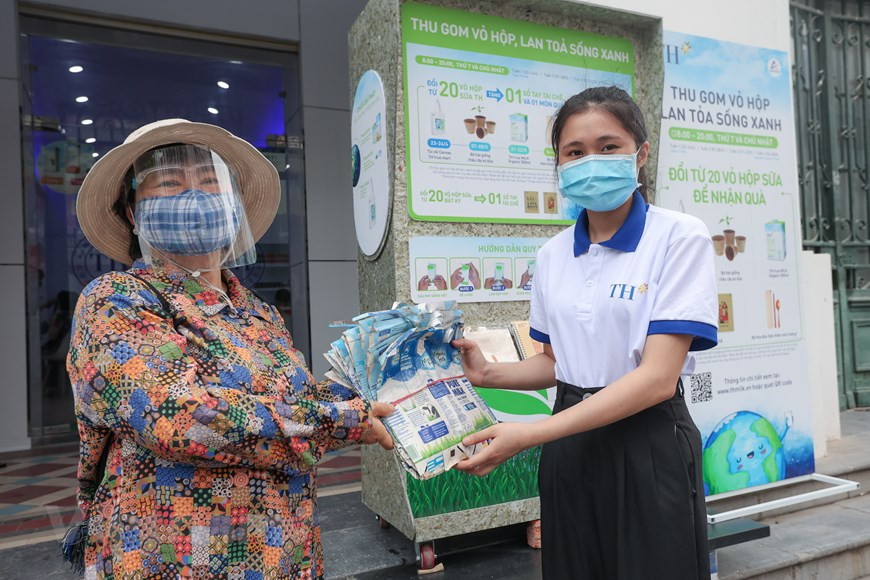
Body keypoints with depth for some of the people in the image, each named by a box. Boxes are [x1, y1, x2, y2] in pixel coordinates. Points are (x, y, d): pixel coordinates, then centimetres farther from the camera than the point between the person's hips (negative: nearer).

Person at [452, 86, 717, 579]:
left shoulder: (680, 237, -12)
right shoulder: (554, 255, 5)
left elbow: (658, 376, -20)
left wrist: (530, 435, -25)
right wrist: (488, 373, -5)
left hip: (648, 446, -5)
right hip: (569, 449, 5)